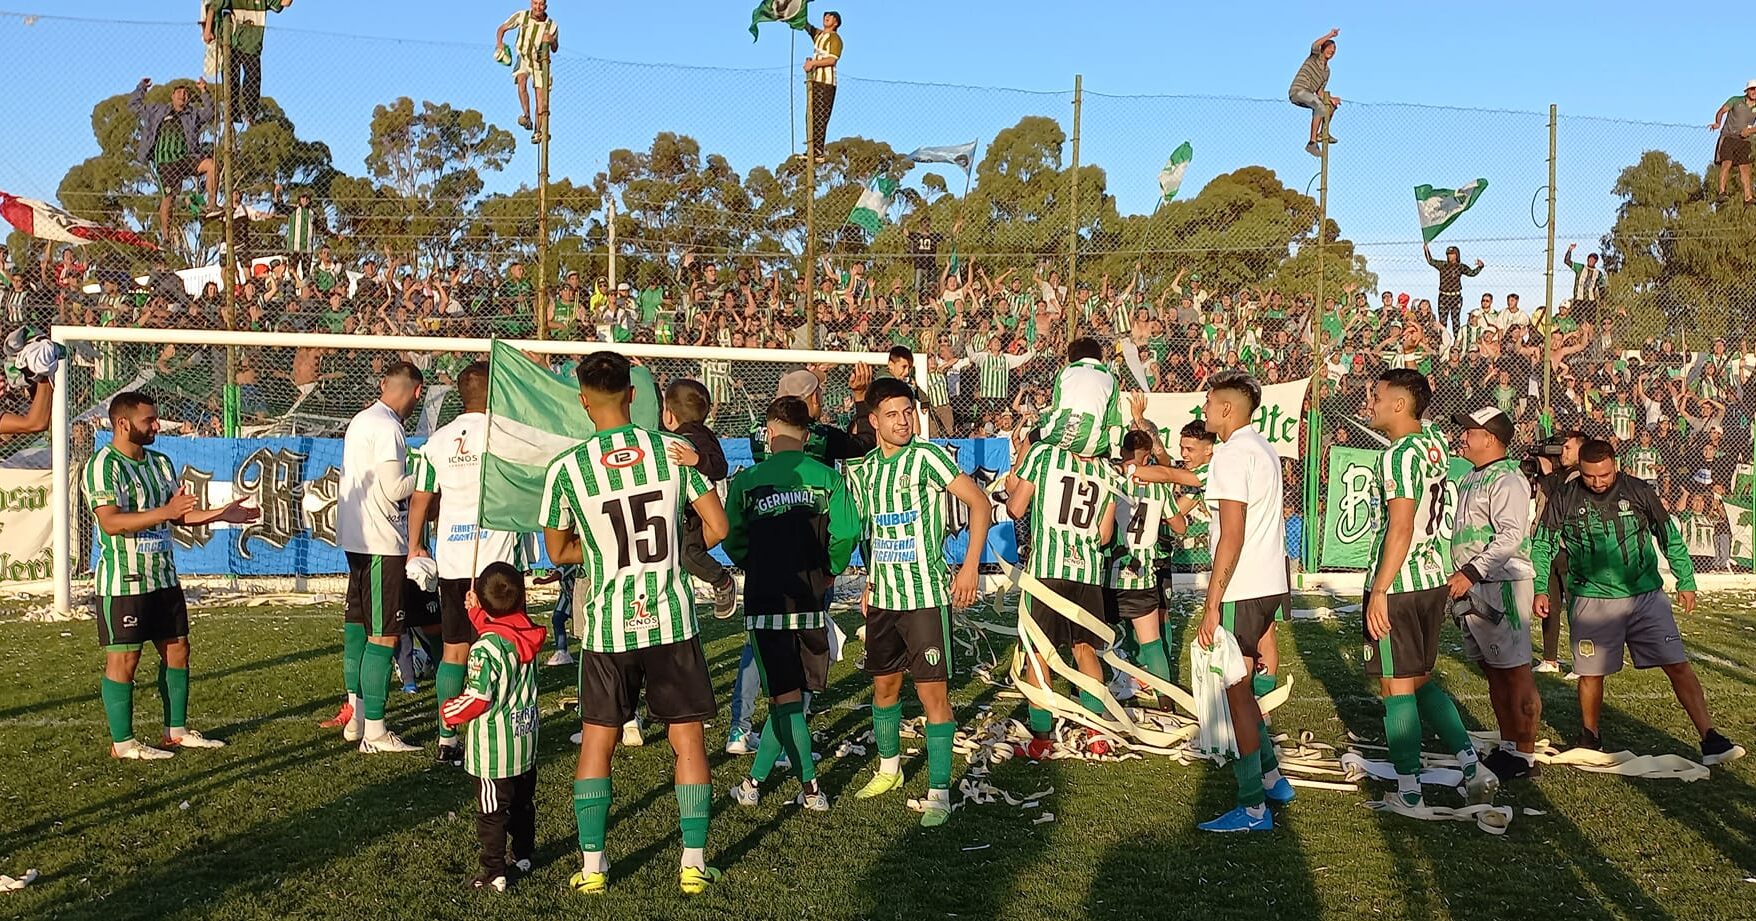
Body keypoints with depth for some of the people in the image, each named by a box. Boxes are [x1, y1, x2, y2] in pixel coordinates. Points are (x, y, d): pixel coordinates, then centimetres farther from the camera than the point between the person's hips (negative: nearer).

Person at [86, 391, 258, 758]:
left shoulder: (160, 463, 13)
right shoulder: (103, 465, -13)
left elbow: (180, 515, 18)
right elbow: (111, 522, -24)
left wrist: (219, 514, 4)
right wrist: (164, 512, -34)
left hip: (164, 576, 8)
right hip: (124, 581, -8)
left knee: (177, 649, 11)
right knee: (123, 658, 0)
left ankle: (176, 730, 22)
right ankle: (122, 742, 9)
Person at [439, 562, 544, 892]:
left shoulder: (486, 646, -23)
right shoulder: (526, 634, -2)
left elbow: (476, 698, -21)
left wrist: (448, 712, -5)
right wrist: (476, 611, 20)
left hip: (494, 747, -7)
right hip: (526, 739, 8)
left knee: (491, 810, 2)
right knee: (523, 801, 22)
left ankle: (494, 873, 6)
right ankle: (523, 855, 36)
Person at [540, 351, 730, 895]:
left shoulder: (565, 469, -6)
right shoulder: (674, 450, -5)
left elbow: (558, 552, 6)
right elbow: (717, 527, -3)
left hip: (607, 625, 0)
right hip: (671, 620, 0)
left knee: (597, 741, 14)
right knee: (688, 738, 11)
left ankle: (592, 865, 19)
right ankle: (694, 863, 15)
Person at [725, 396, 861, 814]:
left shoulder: (747, 479, -3)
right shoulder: (828, 477, -1)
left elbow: (732, 540, -3)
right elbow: (847, 532, -11)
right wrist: (830, 572, 7)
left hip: (767, 602, -2)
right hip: (812, 601, 2)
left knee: (786, 699, 5)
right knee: (791, 696, 14)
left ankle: (811, 789, 3)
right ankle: (755, 780, 21)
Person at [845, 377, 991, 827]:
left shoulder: (926, 457, -10)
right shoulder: (861, 472, 8)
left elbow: (980, 503, -13)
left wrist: (971, 566, -18)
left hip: (926, 597, -6)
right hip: (882, 598, 6)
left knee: (932, 691, -4)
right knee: (884, 685, 16)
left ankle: (939, 792, 3)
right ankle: (889, 769, 35)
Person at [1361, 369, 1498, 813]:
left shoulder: (1399, 455, -17)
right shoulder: (1434, 441, 8)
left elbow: (1400, 529, -22)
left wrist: (1379, 592, -20)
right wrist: (1376, 417, 20)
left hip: (1396, 586, -9)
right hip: (1432, 579, 9)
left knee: (1396, 688, 0)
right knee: (1420, 681, 19)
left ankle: (1409, 794, 7)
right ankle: (1473, 766, 15)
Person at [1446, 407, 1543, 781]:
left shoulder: (1507, 479, -12)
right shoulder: (1472, 479, 18)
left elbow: (1511, 535, -22)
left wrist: (1471, 572, -24)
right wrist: (1461, 578, 17)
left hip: (1500, 586, -10)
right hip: (1472, 590, 10)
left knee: (1516, 676, -4)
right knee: (1494, 675, 14)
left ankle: (1525, 755, 2)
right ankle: (1507, 747, 23)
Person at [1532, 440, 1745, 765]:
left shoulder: (1639, 491, -3)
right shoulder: (1563, 500, -4)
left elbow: (1670, 536, 9)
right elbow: (1542, 547, 4)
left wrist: (1686, 581, 10)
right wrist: (1539, 589, -4)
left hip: (1646, 596, 1)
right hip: (1592, 601, 0)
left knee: (1678, 665, -3)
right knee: (1590, 674, 7)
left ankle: (1711, 740, 2)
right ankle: (1589, 739, 27)